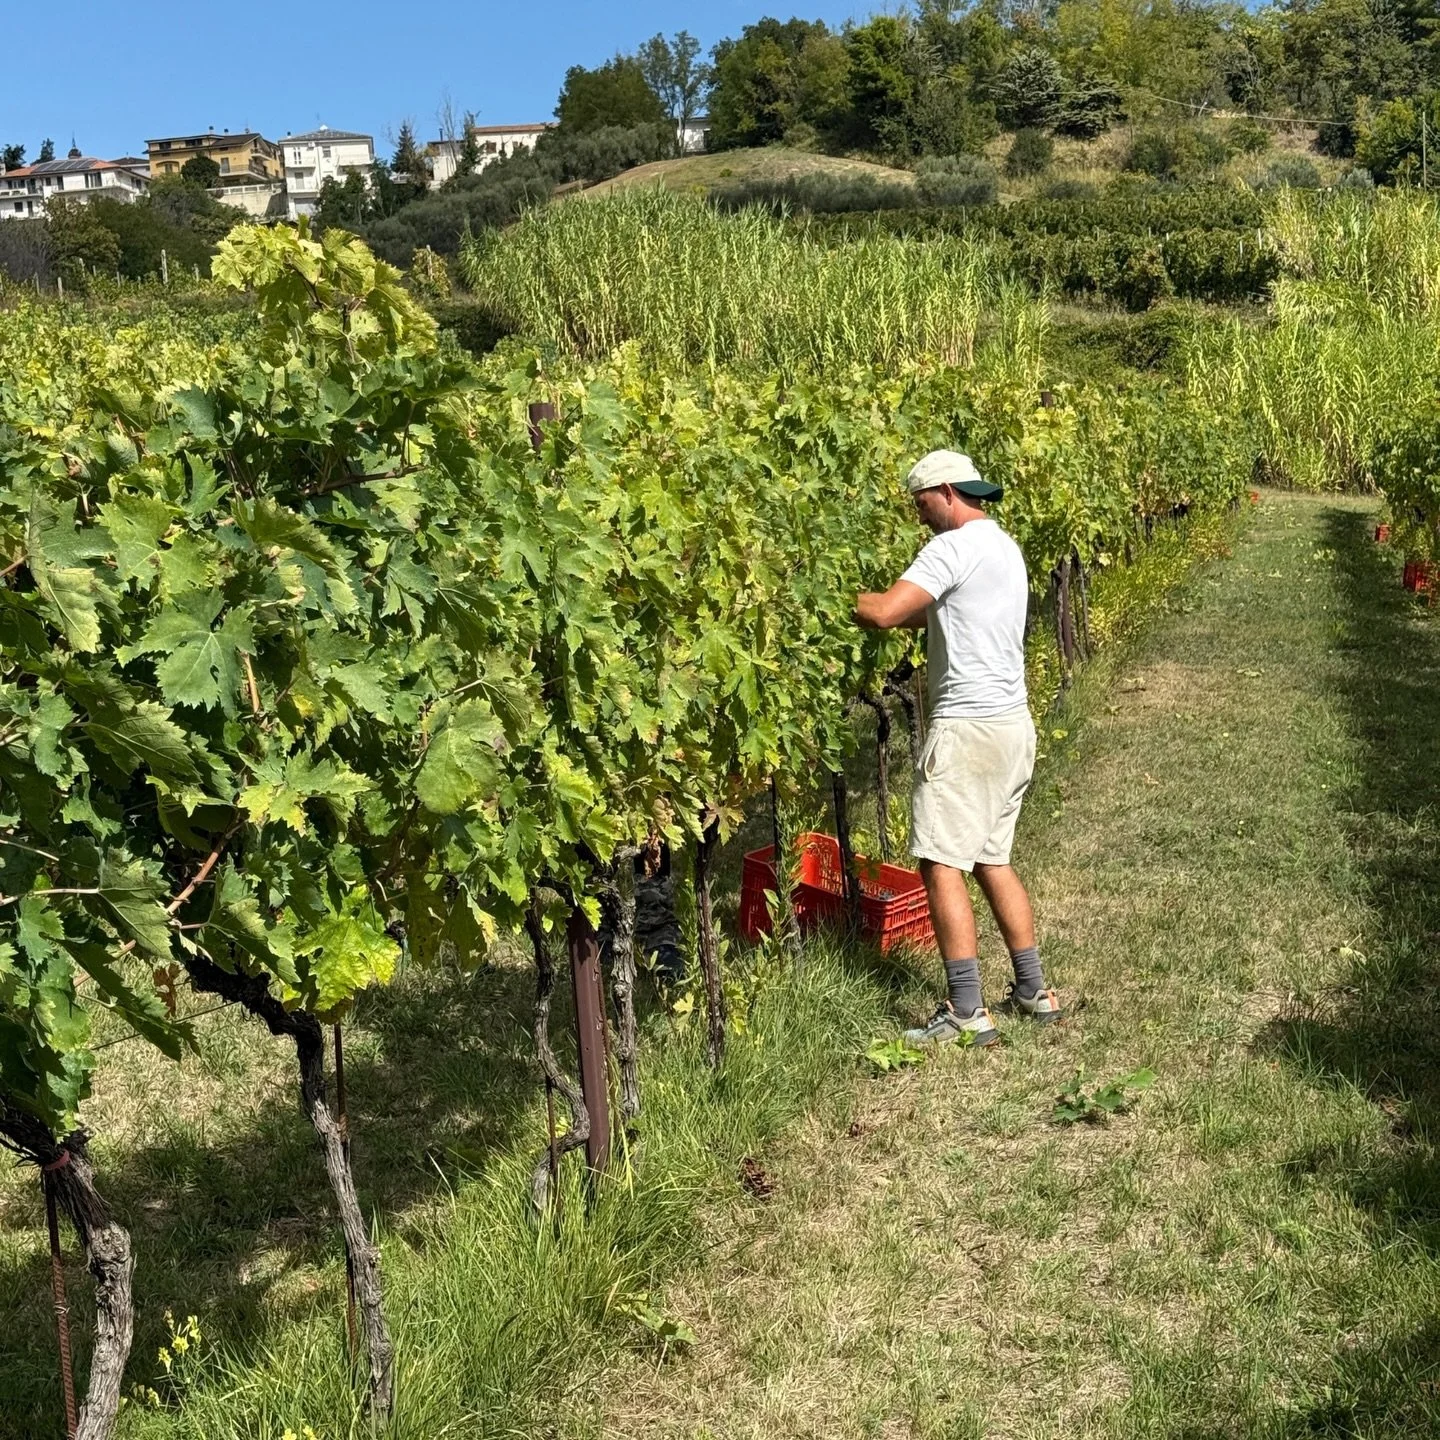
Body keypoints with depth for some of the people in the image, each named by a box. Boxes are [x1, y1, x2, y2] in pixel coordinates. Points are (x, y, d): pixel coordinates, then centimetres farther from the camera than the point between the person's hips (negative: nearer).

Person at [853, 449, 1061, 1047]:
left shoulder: (954, 547, -13)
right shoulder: (1004, 546, 18)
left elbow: (884, 613, -23)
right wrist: (915, 612, 10)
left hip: (968, 726, -10)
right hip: (1013, 722, 10)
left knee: (941, 863, -5)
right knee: (992, 859, 16)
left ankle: (967, 1013, -5)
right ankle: (1033, 991, 21)